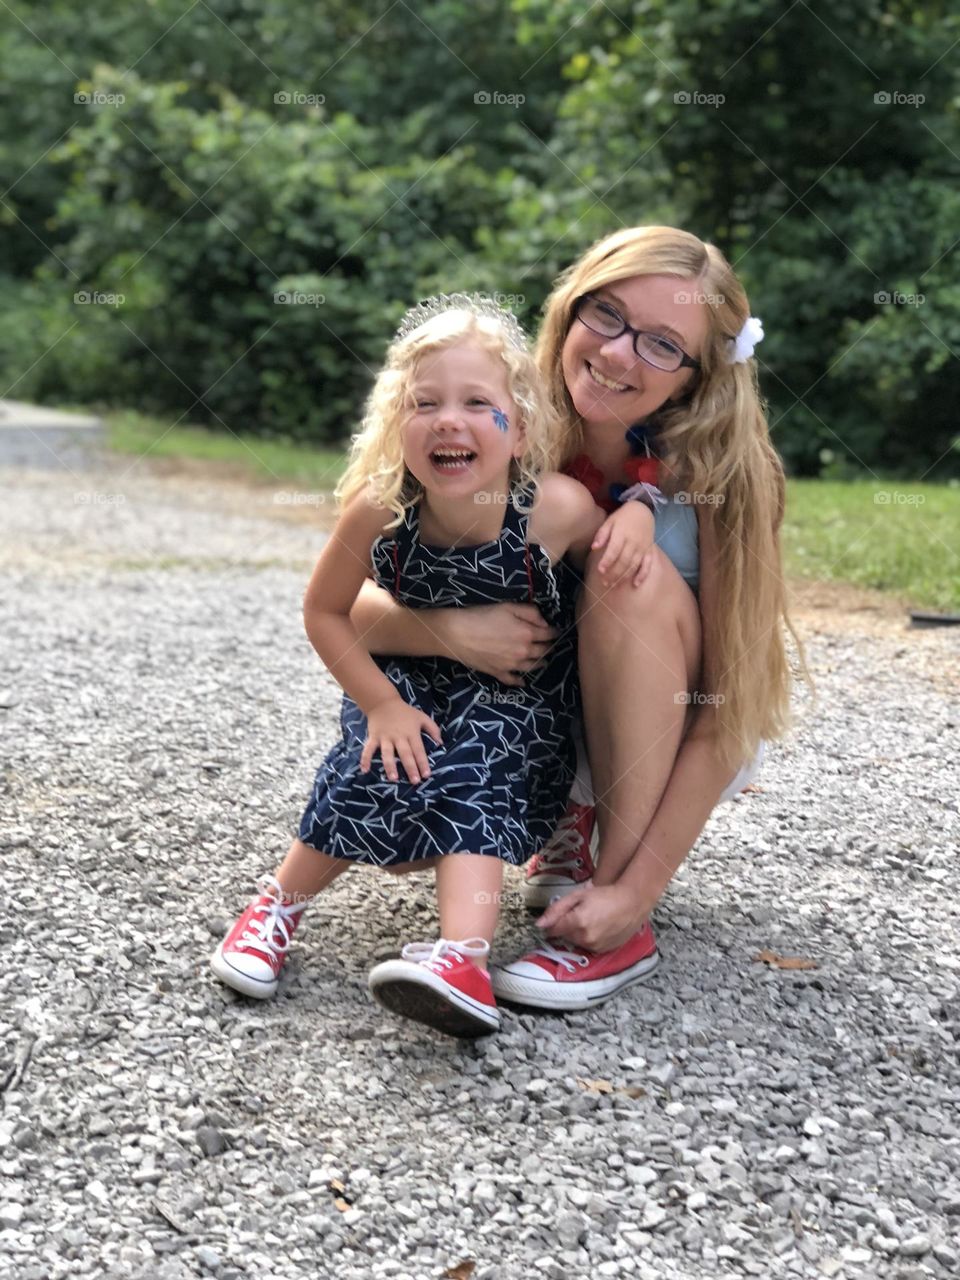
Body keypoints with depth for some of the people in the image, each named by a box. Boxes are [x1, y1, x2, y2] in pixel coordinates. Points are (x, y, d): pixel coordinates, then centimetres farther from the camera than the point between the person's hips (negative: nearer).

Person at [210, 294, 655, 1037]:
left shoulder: (557, 509, -26)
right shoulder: (379, 511, -23)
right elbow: (325, 612, -7)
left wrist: (636, 517, -26)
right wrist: (381, 704, -17)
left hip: (521, 698, -1)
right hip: (413, 688, 2)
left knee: (473, 784, -28)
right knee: (383, 775, -25)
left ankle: (463, 959, -42)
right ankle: (282, 903, -7)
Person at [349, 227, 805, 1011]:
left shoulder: (716, 471, -23)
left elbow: (727, 713, -24)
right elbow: (346, 604, -15)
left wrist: (635, 893, -31)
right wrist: (447, 630, -36)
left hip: (686, 738, -2)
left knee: (634, 576, -32)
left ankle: (627, 933, -25)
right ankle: (573, 819, 10)